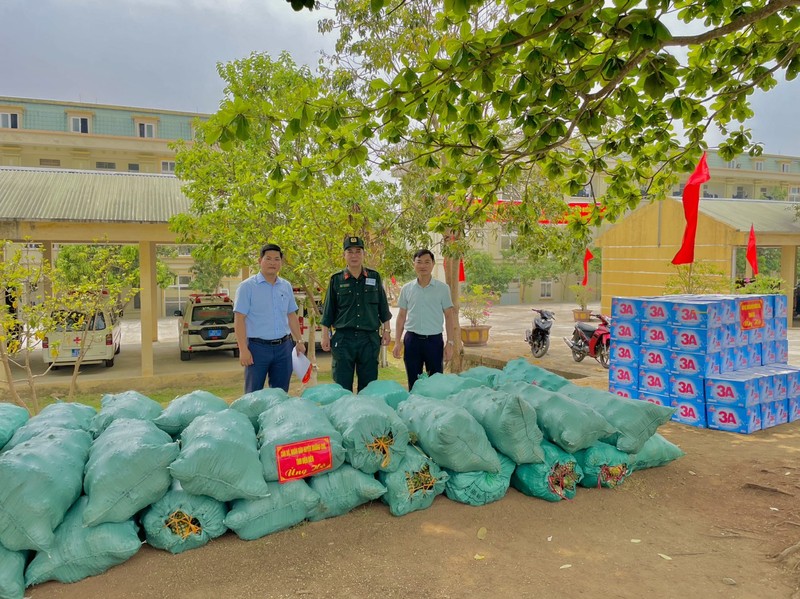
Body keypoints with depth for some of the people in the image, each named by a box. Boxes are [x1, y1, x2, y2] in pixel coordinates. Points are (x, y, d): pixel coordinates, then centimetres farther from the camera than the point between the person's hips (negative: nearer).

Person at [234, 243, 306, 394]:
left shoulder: (286, 286, 10)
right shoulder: (247, 286, -5)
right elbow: (239, 319, -9)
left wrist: (299, 341, 12)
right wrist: (243, 350, -15)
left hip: (283, 347, 5)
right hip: (258, 347, -5)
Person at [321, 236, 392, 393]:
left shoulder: (374, 277, 8)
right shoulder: (336, 280, 4)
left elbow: (383, 308, 13)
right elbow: (328, 311, 7)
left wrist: (386, 330, 8)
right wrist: (325, 335, 3)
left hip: (369, 338, 1)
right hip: (343, 338, -1)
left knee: (368, 386, 7)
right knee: (342, 387, 3)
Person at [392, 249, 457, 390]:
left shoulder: (443, 288, 0)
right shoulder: (407, 289, 5)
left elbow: (449, 316, 2)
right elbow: (401, 316, 10)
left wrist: (450, 343, -4)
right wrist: (397, 342, 3)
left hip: (434, 340, -1)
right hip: (412, 340, 2)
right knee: (413, 384, 9)